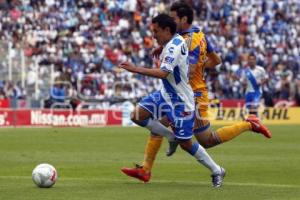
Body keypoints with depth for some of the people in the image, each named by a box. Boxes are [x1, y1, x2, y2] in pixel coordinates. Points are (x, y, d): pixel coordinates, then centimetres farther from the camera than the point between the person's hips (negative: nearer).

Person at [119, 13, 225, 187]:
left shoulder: (173, 47, -25)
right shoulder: (177, 41, 4)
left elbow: (163, 73, -37)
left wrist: (135, 69, -37)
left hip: (181, 101, -9)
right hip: (167, 94, 9)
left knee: (185, 144, -3)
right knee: (137, 115, -3)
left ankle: (217, 171, 14)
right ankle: (172, 137, 13)